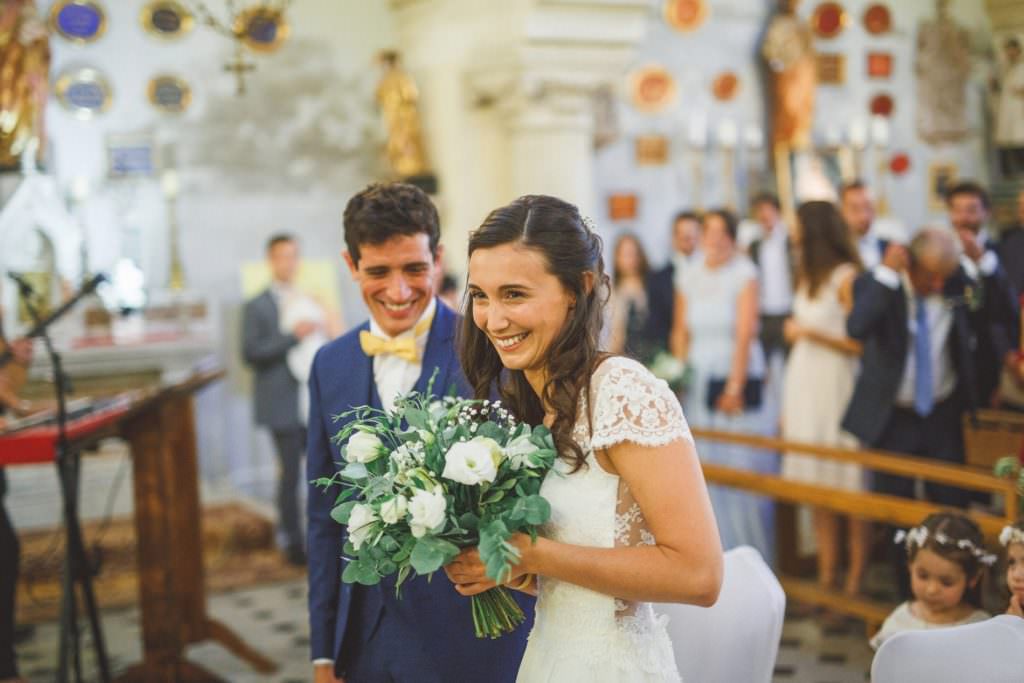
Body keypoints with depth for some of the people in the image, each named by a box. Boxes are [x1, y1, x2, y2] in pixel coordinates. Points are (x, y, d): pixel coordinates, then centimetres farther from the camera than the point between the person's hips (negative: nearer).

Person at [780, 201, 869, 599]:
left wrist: (810, 332, -12)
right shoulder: (808, 278, 15)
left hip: (836, 389, -8)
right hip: (804, 388, 8)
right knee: (817, 489, 7)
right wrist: (787, 404, 15)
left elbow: (861, 345, -13)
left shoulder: (847, 278, -10)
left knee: (848, 487, -3)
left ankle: (855, 582, 3)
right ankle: (826, 578, 12)